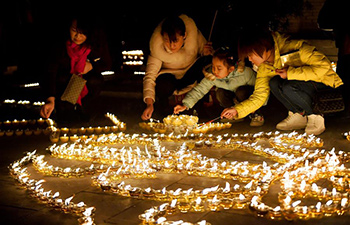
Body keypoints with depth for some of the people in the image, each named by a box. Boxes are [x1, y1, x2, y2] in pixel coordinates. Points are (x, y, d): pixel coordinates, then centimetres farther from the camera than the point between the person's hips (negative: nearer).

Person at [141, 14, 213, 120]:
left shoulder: (193, 32, -25)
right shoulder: (157, 46, -28)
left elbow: (203, 49, -6)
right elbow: (150, 76, -27)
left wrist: (206, 52, -32)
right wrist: (149, 104, -39)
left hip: (191, 72, 2)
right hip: (169, 75, -2)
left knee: (208, 60, -28)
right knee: (164, 85, -37)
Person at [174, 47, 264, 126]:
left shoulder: (245, 73, -33)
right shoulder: (211, 76, -25)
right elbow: (200, 89, -25)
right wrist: (185, 105, -34)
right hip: (234, 97, 5)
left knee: (241, 91, -35)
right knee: (220, 93, -24)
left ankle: (254, 114, -11)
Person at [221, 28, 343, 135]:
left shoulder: (294, 49, -27)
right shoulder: (265, 68, -4)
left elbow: (324, 67, -32)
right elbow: (259, 96, 0)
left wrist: (290, 73, -31)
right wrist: (237, 110, -13)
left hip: (325, 83, -7)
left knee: (287, 87, -31)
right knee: (274, 83, -19)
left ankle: (316, 117, -12)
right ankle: (298, 115, -3)